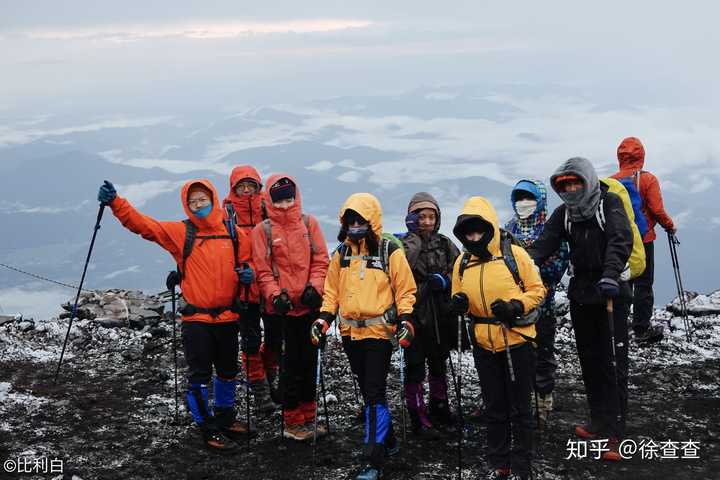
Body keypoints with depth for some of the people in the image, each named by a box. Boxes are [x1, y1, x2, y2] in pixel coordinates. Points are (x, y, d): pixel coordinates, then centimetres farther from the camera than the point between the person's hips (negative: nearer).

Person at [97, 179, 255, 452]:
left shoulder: (234, 233, 2)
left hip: (227, 317, 3)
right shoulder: (180, 232, -6)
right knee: (199, 375, 2)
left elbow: (246, 261, 14)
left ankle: (225, 418, 38)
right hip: (196, 318, -3)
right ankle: (208, 429, 16)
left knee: (228, 372, 19)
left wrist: (248, 273, -10)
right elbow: (142, 224, -13)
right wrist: (115, 202, -27)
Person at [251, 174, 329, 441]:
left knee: (309, 362, 12)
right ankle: (292, 424, 12)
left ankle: (308, 418, 25)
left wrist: (314, 287, -12)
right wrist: (275, 294, -19)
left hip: (309, 306, 3)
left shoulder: (309, 223, 4)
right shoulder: (263, 230, -3)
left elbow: (321, 259, 3)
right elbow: (262, 270, -5)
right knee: (290, 366, 1)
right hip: (281, 309, -3)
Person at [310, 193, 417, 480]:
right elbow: (332, 291, 15)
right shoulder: (341, 254, 9)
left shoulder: (390, 252, -5)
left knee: (374, 395, -9)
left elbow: (406, 290, -2)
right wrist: (324, 319, 3)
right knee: (368, 391, 14)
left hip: (379, 332, -5)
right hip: (351, 333, 5)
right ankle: (387, 442, 31)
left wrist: (405, 320, -13)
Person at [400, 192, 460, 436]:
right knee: (415, 366, -1)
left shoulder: (445, 244, 7)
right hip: (415, 315, -4)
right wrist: (414, 235, -19)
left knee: (439, 363, 18)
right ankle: (419, 418, 7)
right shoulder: (405, 244, -5)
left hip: (440, 315, 4)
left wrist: (444, 281, -12)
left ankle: (439, 407, 35)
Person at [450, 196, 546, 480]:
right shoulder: (462, 262, 5)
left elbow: (537, 289, -5)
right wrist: (459, 304, -10)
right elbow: (461, 300, 13)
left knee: (519, 408, 5)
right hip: (484, 345, 4)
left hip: (517, 342, -4)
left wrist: (515, 306, -21)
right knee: (494, 408, 14)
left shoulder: (514, 254, -9)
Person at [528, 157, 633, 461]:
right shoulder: (564, 214, 9)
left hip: (612, 292, -6)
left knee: (613, 363, -5)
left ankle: (614, 434, -4)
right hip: (581, 294, 6)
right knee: (589, 362, 12)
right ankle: (599, 423, 23)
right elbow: (544, 245, -4)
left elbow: (620, 241, -20)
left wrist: (610, 274, -37)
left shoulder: (610, 203, -6)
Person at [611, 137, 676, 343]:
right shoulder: (648, 179, -11)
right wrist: (669, 226, 3)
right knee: (643, 284, 4)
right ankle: (642, 329, 6)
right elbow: (657, 210, -13)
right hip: (643, 239, -3)